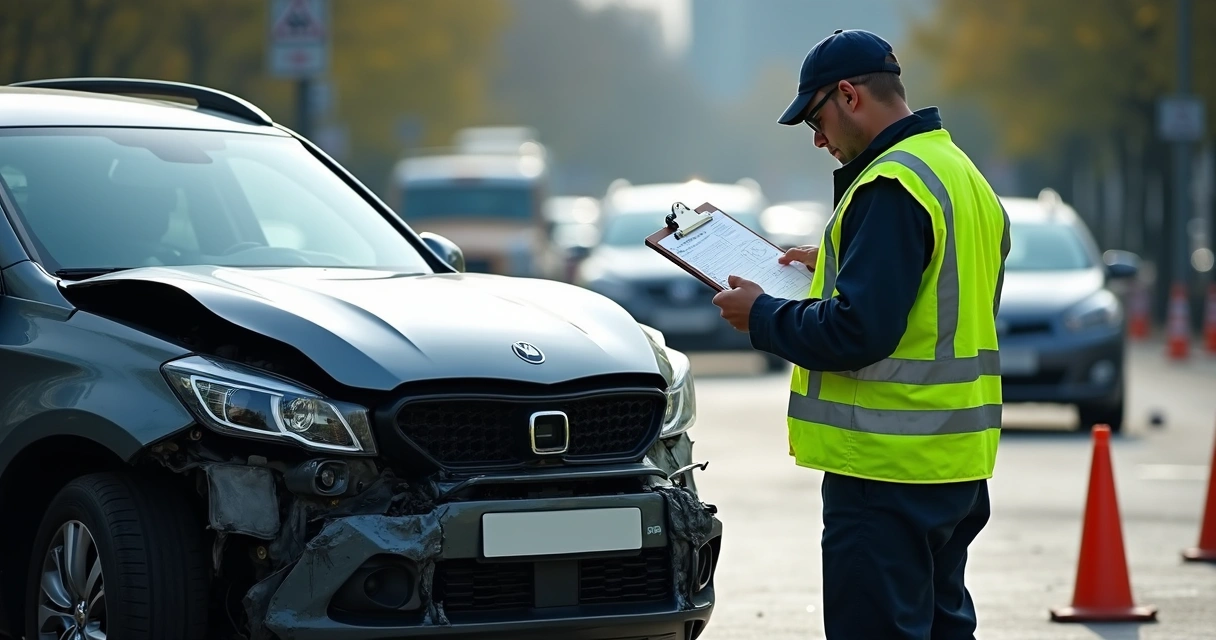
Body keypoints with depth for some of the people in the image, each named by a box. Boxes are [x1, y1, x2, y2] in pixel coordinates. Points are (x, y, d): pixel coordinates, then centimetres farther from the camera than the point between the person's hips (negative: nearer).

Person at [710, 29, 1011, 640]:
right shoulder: (963, 174, 16)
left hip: (889, 463, -10)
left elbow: (857, 332, -23)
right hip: (956, 465, 10)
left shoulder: (890, 185, -17)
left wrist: (762, 315, -8)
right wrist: (832, 266, 21)